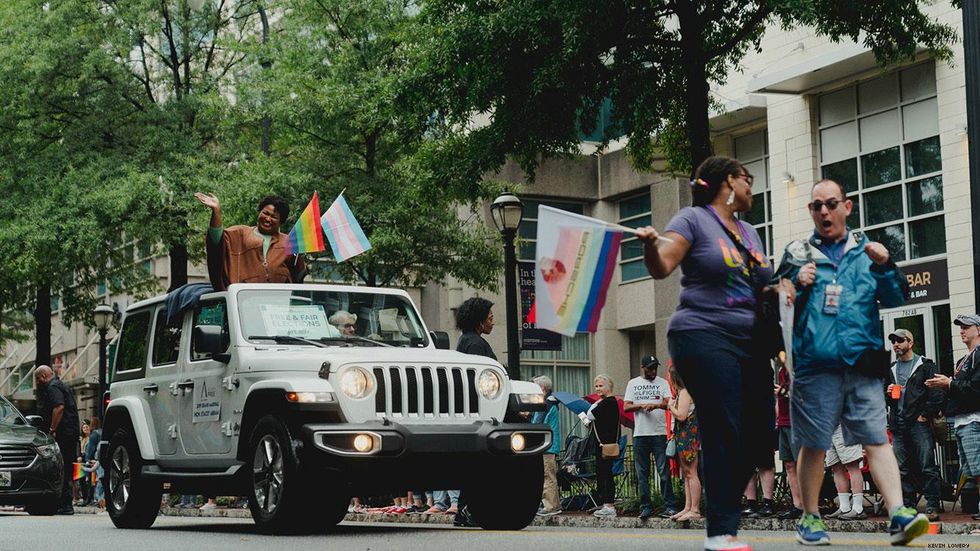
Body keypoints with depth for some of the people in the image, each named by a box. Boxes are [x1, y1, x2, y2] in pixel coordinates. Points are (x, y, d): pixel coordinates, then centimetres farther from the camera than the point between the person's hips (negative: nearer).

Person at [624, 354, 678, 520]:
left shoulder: (662, 383, 7)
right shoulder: (633, 383, 13)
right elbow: (626, 406, 6)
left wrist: (656, 405, -24)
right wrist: (642, 406, -11)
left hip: (659, 433, -2)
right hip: (639, 434, 2)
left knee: (664, 472, -6)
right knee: (642, 474, 4)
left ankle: (670, 506, -5)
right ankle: (646, 507, 9)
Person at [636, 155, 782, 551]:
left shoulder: (749, 234, 21)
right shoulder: (694, 220, -1)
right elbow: (661, 267, -11)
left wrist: (775, 291, 5)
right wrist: (650, 244, -31)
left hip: (749, 343, 8)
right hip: (704, 337, -8)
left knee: (757, 434, 3)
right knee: (725, 433, -13)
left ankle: (723, 518, 14)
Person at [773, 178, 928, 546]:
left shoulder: (866, 250, 14)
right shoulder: (797, 254, 12)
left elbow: (896, 300, 8)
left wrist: (886, 267, -9)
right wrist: (797, 285, -9)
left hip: (862, 365, 1)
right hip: (814, 366, -1)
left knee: (877, 440, -7)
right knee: (813, 445, 3)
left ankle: (898, 515, -14)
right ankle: (810, 518, 14)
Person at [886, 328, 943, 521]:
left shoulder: (926, 366, 3)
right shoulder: (891, 369, 19)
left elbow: (936, 394, -5)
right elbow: (884, 398, 27)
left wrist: (926, 415, -10)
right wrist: (887, 393, 5)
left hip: (919, 421, -6)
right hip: (898, 424, 6)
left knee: (927, 467, -9)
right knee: (902, 469, 4)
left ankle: (932, 507, -9)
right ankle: (908, 507, 8)